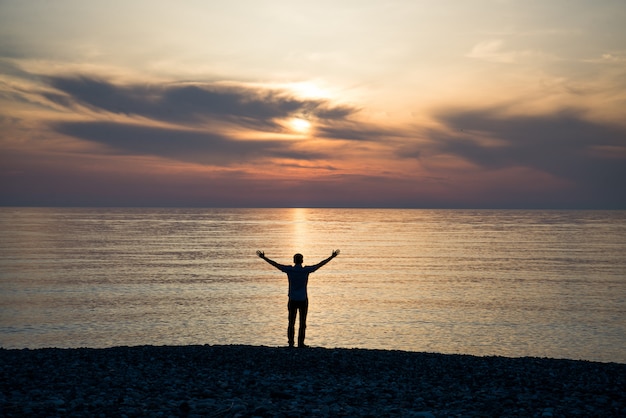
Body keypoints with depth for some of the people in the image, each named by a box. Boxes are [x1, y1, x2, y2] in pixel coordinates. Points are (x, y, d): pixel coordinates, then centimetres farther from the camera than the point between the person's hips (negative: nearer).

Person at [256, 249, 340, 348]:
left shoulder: (289, 269, -5)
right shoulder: (306, 270, -8)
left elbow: (275, 264, 3)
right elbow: (320, 264, -1)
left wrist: (263, 257, 13)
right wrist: (332, 257, 8)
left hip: (292, 300, 2)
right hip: (303, 300, -2)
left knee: (291, 323, 7)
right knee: (302, 323, 3)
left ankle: (290, 343, 7)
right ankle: (301, 343, 2)